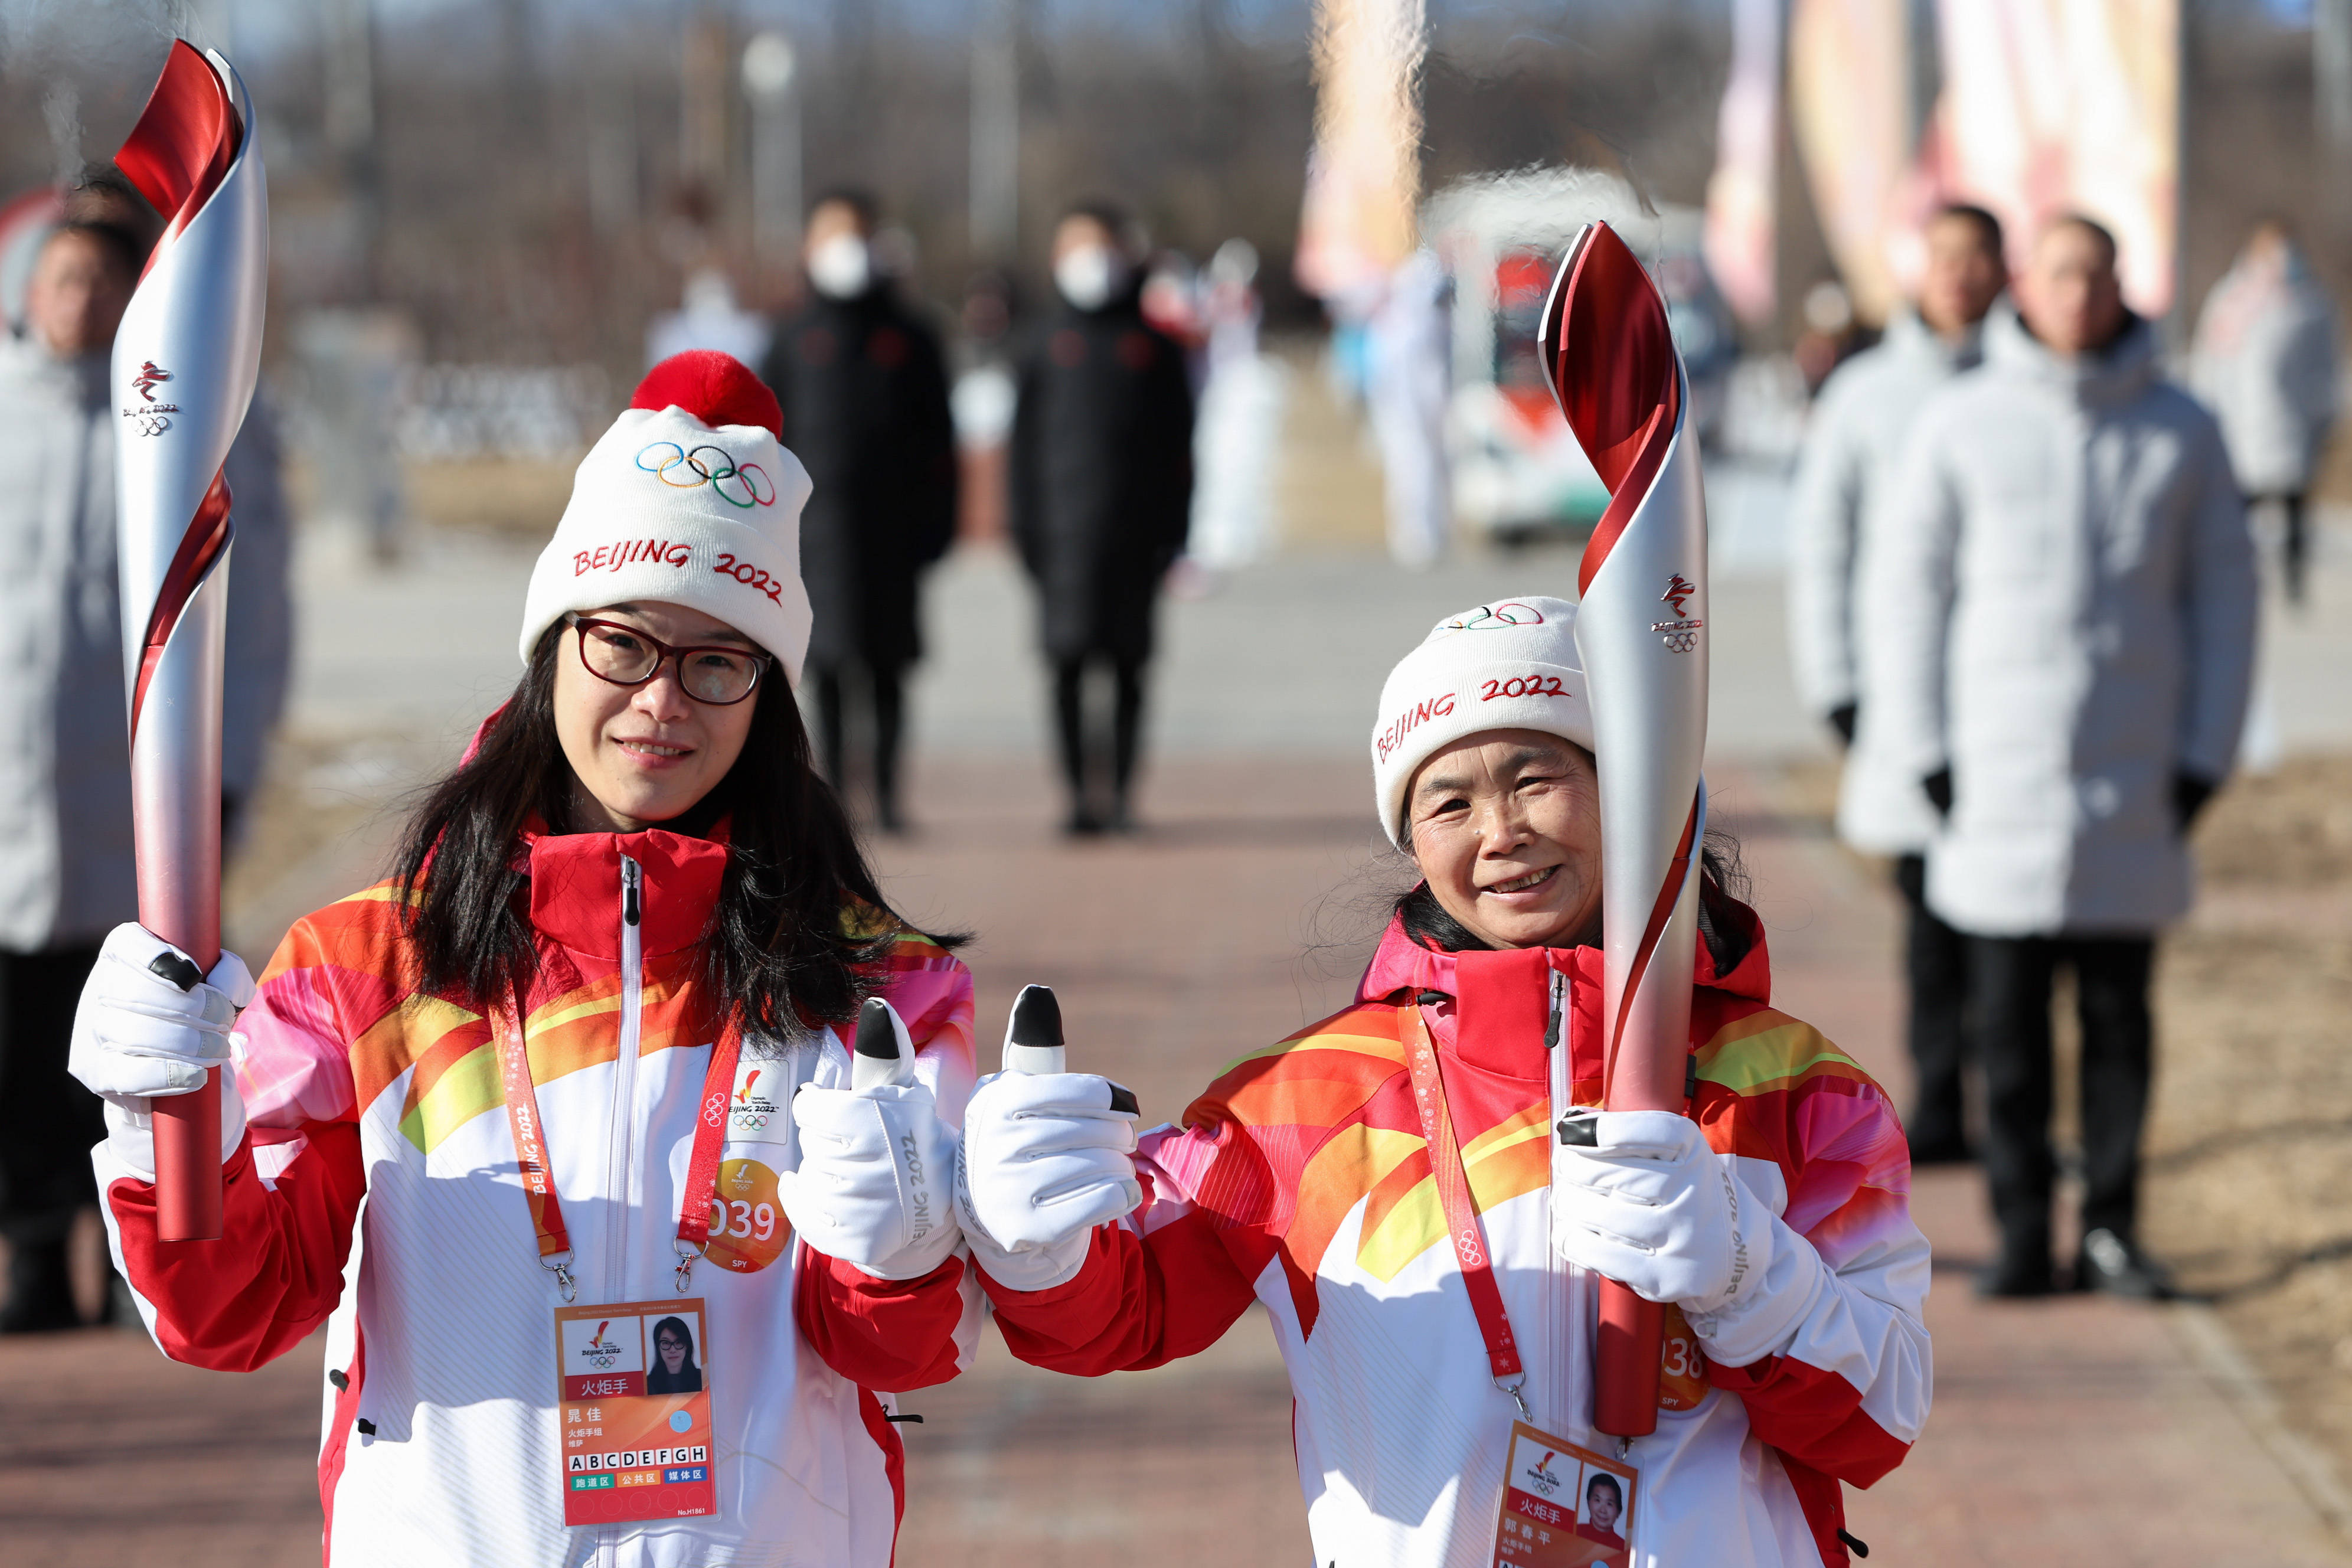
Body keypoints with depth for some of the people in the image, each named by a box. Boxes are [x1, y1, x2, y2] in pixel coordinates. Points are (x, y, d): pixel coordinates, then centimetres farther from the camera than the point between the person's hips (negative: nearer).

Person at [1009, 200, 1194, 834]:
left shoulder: (1153, 346, 7)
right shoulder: (1051, 348, 9)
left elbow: (1178, 444, 8)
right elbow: (1026, 442, 9)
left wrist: (1173, 529, 2)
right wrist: (1025, 526, 3)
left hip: (1135, 526, 0)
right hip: (1067, 525, 0)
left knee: (1128, 663, 3)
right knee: (1068, 660, -6)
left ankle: (1121, 789, 9)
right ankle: (1080, 787, -3)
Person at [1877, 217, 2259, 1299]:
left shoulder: (2183, 434, 4)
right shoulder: (1960, 425, 2)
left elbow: (2224, 598, 7)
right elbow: (1913, 589, 5)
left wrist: (2205, 761, -1)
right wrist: (1924, 753, -2)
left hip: (2134, 787, 1)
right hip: (1995, 780, 0)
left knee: (2119, 1015, 3)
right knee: (2007, 1023, 0)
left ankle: (2112, 1228, 9)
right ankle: (2021, 1234, 5)